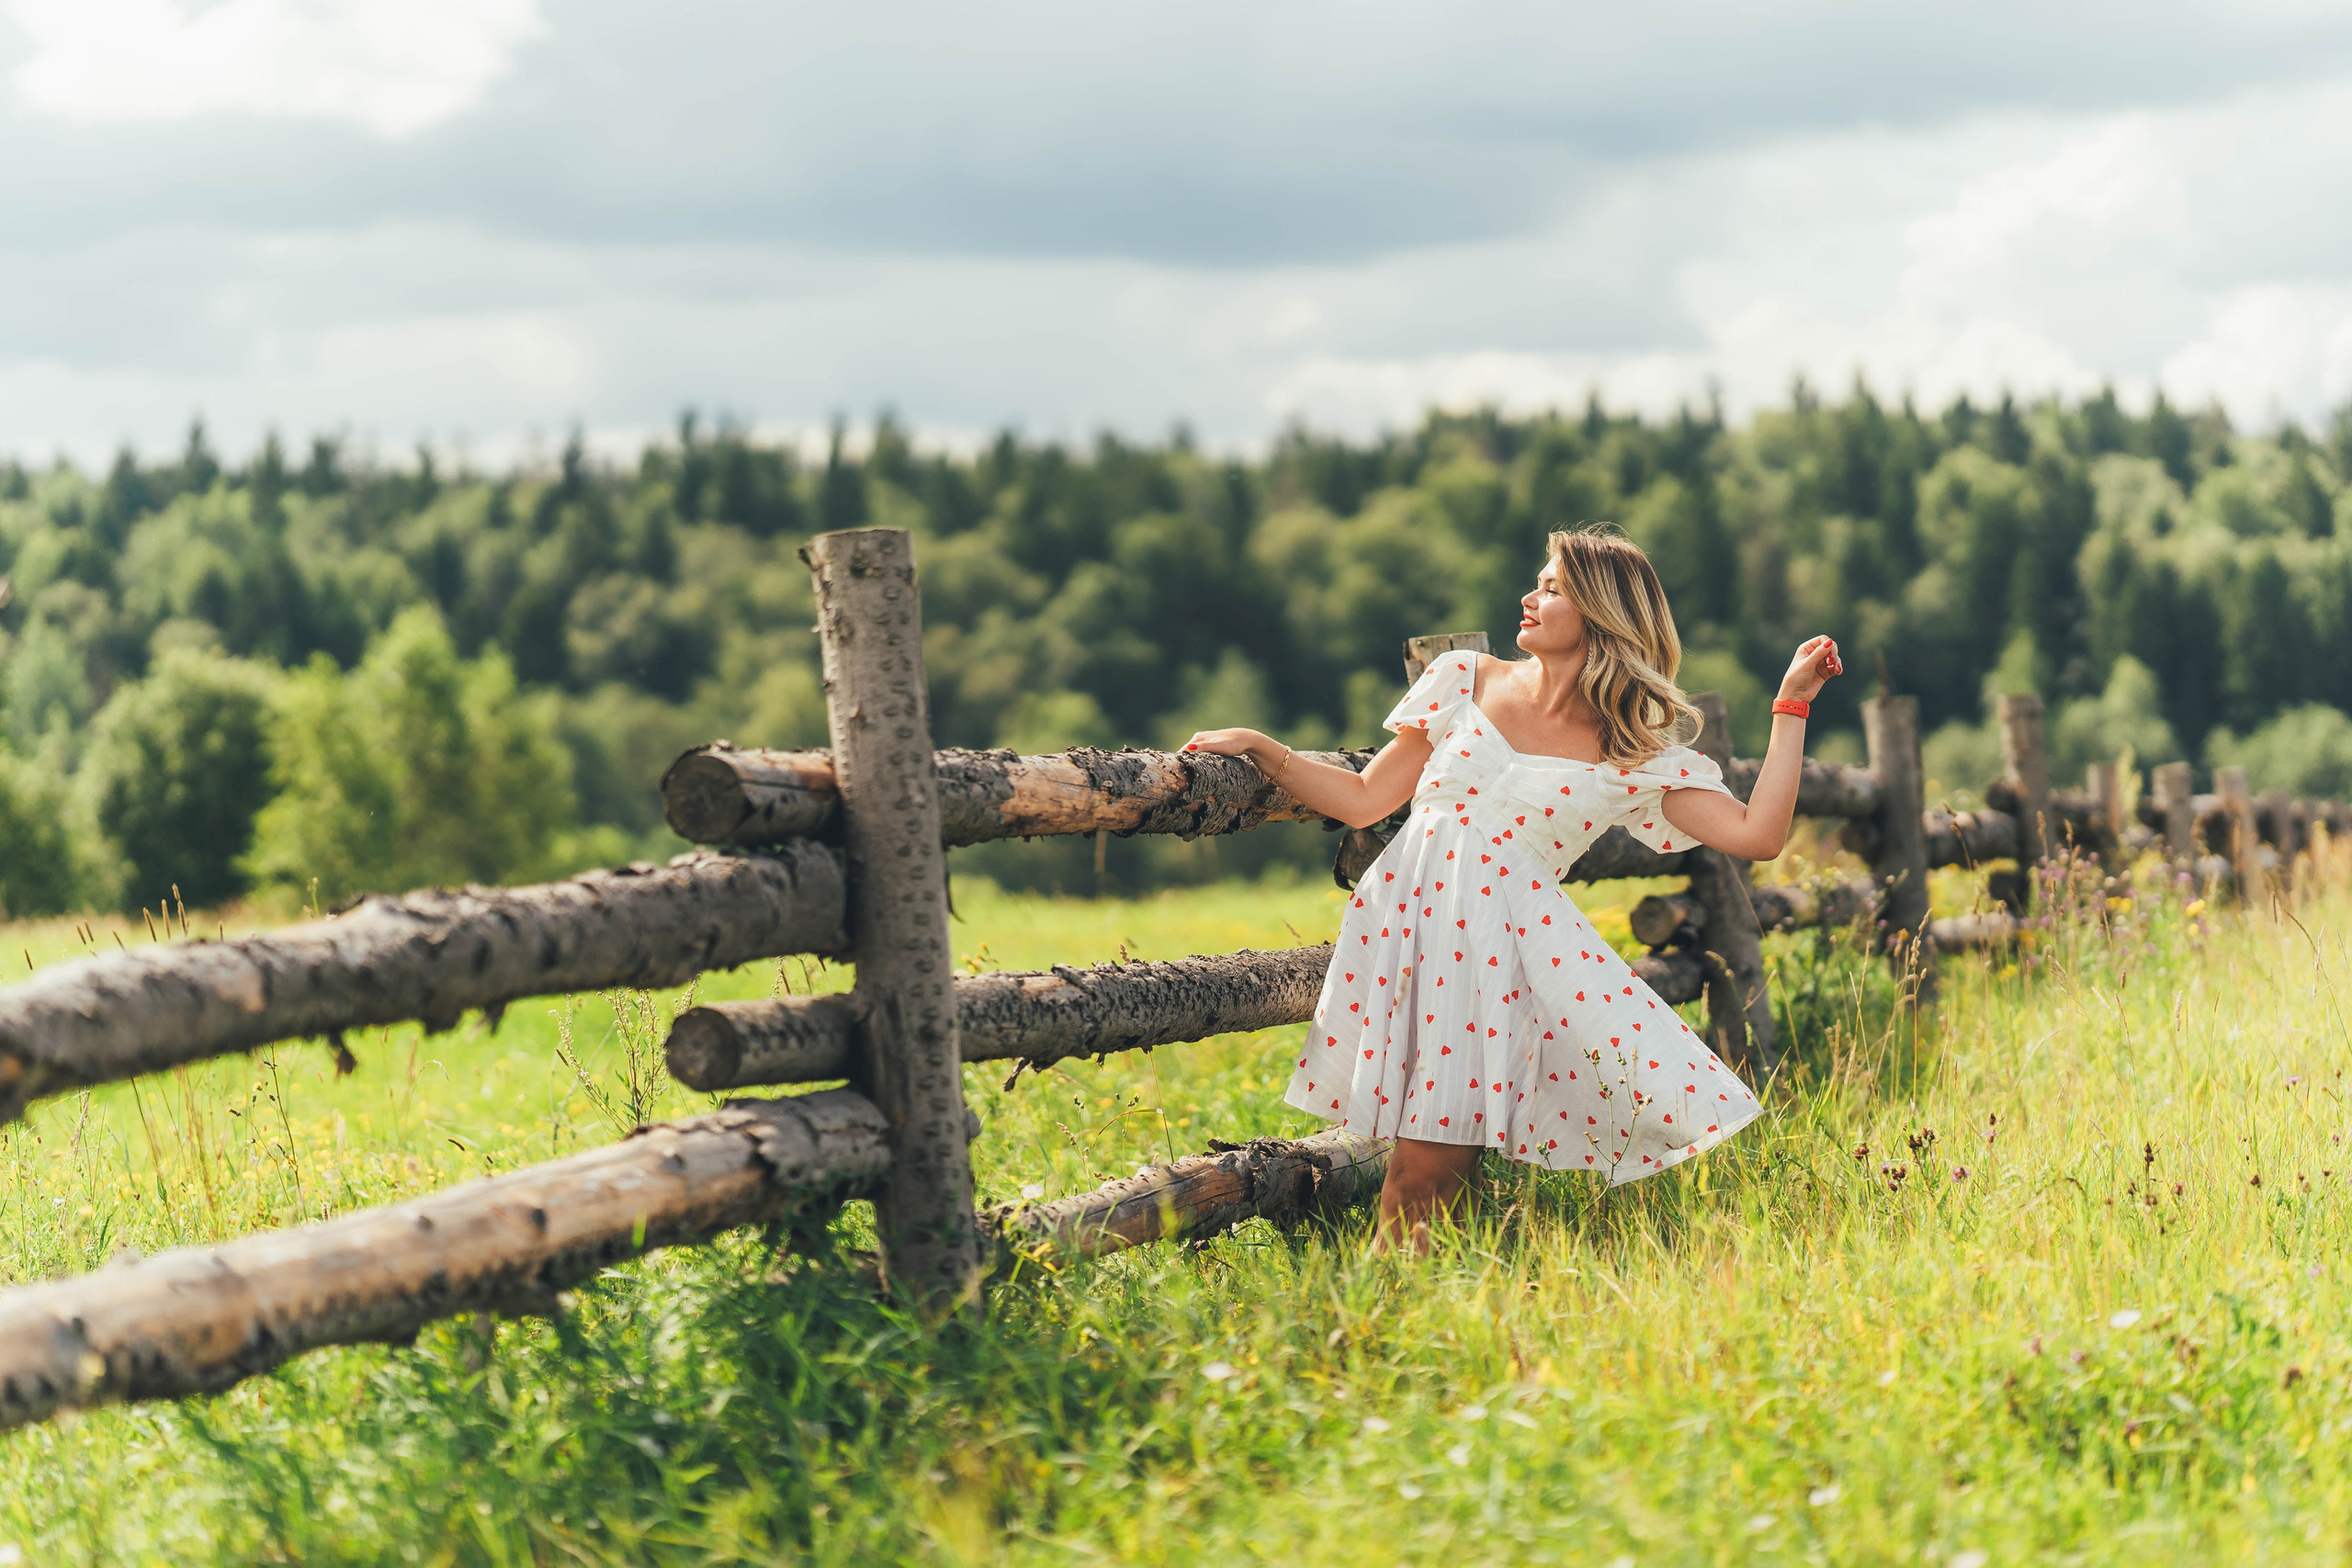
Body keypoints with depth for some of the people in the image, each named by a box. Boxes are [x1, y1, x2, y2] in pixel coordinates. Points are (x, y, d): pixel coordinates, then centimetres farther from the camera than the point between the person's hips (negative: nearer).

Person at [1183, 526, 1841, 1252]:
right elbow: (1364, 801, 15)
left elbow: (1758, 835, -3)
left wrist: (1790, 706, 1)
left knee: (1442, 1152, -14)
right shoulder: (1465, 682, 11)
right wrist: (1258, 747, 8)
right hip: (1407, 916, 1)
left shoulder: (1637, 758, 5)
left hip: (1512, 942, -1)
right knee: (1425, 1161, -12)